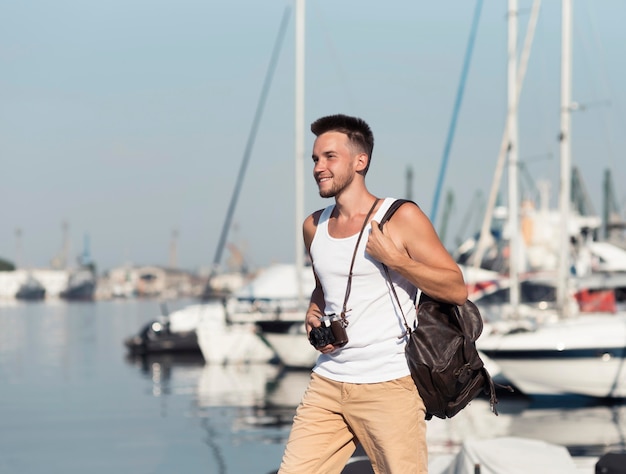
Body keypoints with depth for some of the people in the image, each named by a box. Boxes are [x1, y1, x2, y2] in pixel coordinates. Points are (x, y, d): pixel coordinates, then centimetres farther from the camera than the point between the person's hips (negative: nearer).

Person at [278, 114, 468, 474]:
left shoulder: (401, 218, -4)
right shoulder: (314, 227, 13)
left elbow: (457, 290, -7)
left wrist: (393, 258, -16)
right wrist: (313, 317, 10)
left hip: (389, 386, -5)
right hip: (327, 384, 5)